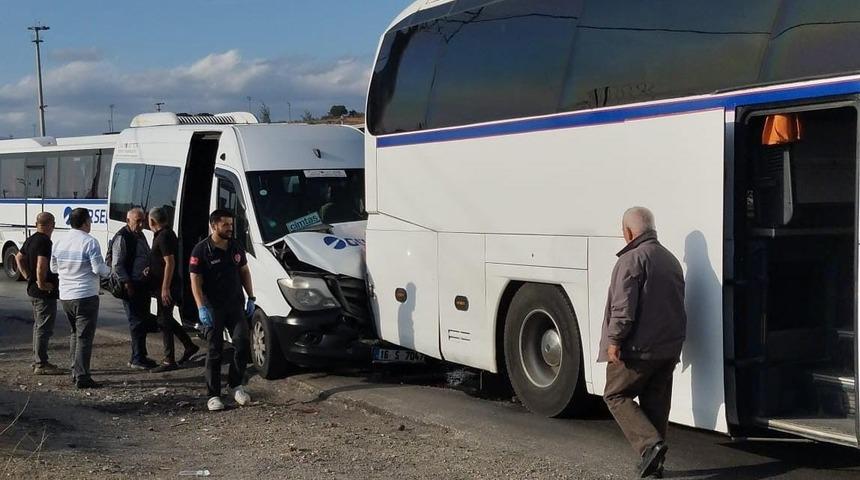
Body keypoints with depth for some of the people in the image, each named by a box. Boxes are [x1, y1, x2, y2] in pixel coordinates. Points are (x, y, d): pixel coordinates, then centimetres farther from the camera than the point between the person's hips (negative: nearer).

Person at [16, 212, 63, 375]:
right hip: (45, 293, -10)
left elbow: (19, 258, 22)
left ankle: (37, 361, 26)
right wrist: (42, 283, -20)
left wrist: (28, 277, 17)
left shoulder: (31, 240, 10)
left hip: (33, 290, 10)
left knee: (38, 326, 18)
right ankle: (41, 365, -1)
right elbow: (42, 265, -32)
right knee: (44, 328, -5)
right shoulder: (45, 242, -20)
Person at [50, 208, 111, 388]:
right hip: (86, 296, -7)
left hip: (65, 296, 7)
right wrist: (108, 271, 4)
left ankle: (75, 371, 24)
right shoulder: (89, 242, -14)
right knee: (84, 336, -4)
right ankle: (82, 377, -6)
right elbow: (99, 269, -16)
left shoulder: (60, 242, 7)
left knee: (75, 333, 21)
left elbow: (54, 268, 16)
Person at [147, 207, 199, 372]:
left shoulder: (164, 236, -17)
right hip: (165, 286, 10)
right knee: (166, 319, 18)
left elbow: (170, 263, -23)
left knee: (164, 321, -5)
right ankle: (189, 345, 26)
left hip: (166, 286, -10)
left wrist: (165, 288, -24)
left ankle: (169, 361, -2)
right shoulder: (167, 234, 15)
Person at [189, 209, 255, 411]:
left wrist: (251, 298, 12)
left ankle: (235, 384, 13)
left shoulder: (236, 247, 8)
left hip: (235, 305, 4)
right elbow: (195, 281, -9)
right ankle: (213, 395, 7)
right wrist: (202, 307, -17)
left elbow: (244, 272, 18)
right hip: (214, 308, -4)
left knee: (243, 343, -6)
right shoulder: (202, 250, -8)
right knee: (214, 351, 1)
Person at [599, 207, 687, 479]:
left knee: (616, 395, 4)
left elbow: (624, 306, -21)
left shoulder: (632, 259, -14)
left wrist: (614, 340, -15)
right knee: (657, 402, 13)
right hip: (670, 347, 8)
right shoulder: (670, 259, 16)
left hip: (639, 347, -8)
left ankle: (650, 443, -12)